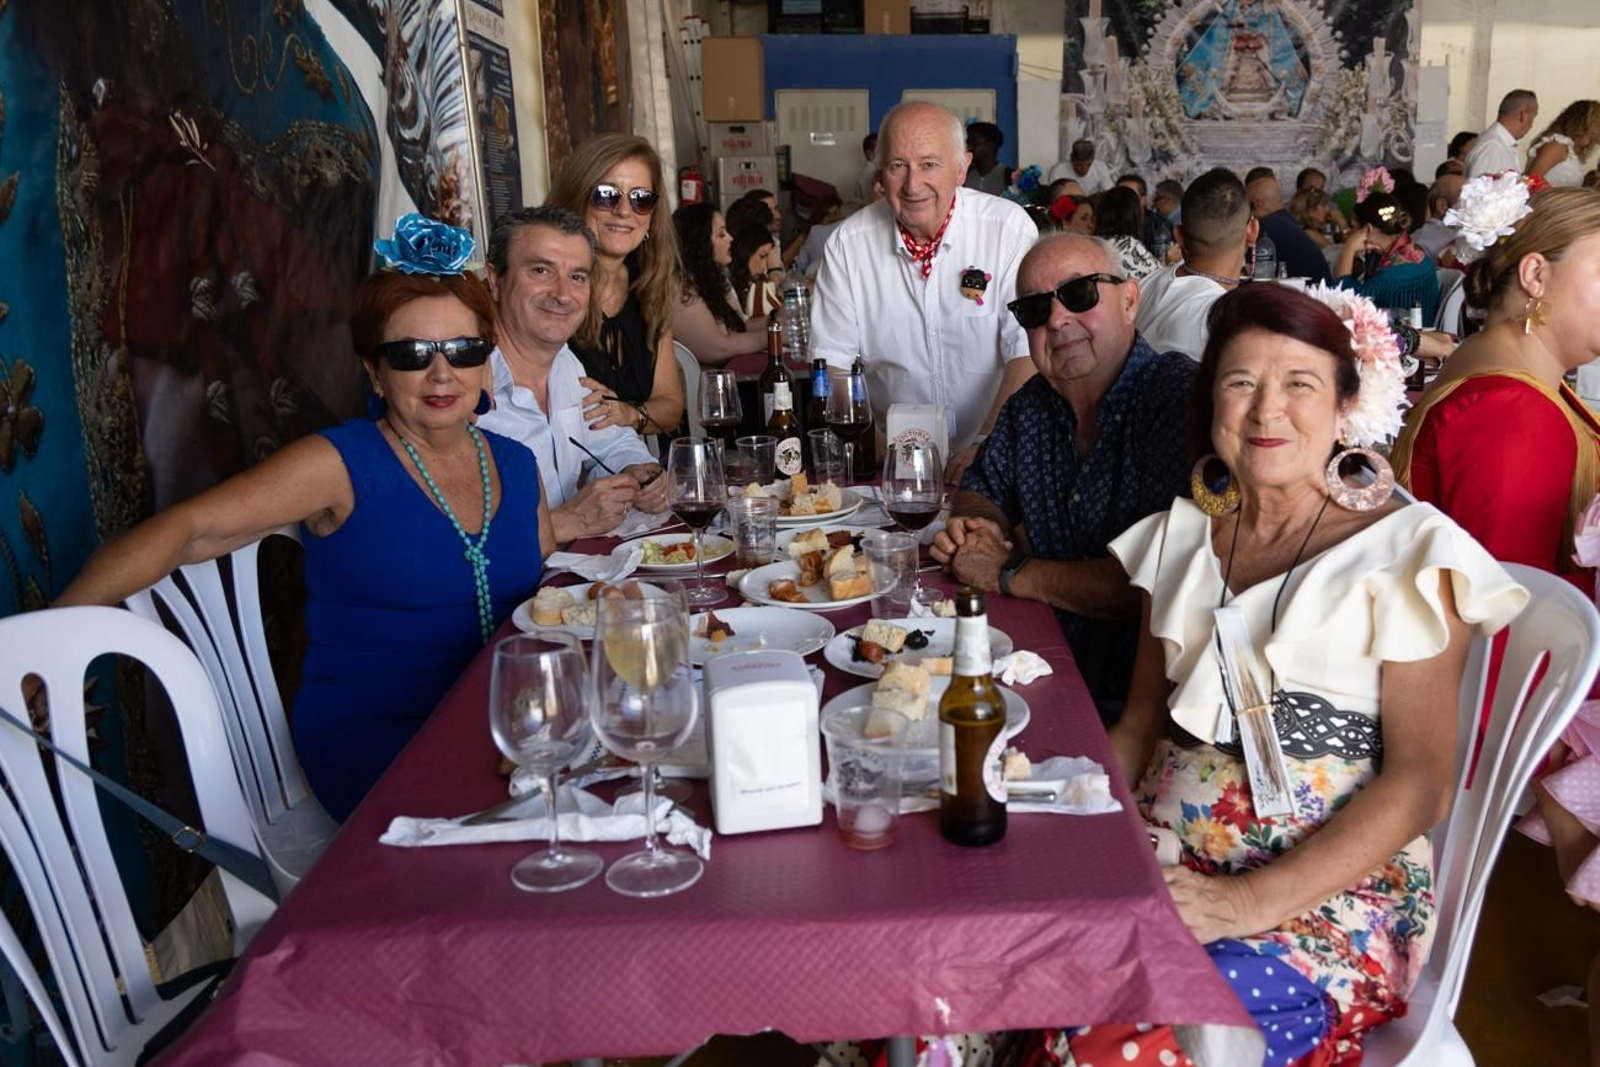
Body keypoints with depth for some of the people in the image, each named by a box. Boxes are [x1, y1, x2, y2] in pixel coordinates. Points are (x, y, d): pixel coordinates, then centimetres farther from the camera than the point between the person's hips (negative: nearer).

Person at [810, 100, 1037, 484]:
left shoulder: (1009, 227, -3)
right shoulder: (847, 244, 2)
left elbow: (1028, 351, -8)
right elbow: (833, 361, 3)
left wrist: (988, 445, -19)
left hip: (995, 457, -1)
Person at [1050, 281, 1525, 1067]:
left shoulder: (1407, 550, -3)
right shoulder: (1182, 536, 12)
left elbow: (1420, 783, -8)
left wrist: (1256, 899, -19)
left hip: (1335, 891, -4)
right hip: (1162, 859, 4)